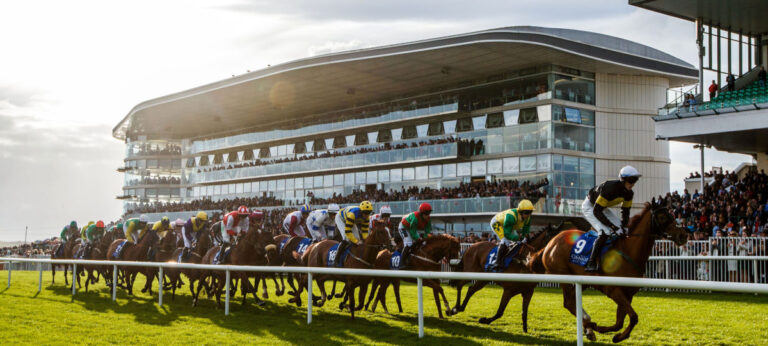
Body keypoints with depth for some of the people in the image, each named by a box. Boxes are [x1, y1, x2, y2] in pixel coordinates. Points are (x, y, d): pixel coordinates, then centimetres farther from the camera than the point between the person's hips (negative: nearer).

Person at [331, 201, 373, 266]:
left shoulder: (366, 217, -24)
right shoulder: (352, 214, -44)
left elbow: (365, 230, -13)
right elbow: (347, 231, -41)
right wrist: (356, 241, -41)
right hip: (341, 218, -7)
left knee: (358, 238, -3)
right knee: (346, 239, -25)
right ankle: (335, 260, -23)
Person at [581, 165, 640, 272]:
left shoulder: (628, 193, -12)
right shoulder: (610, 188, -36)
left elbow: (625, 211, 2)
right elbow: (596, 211, -33)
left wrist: (623, 225, -14)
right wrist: (611, 225, -32)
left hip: (603, 208, 9)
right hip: (590, 206, -9)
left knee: (622, 231, 1)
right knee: (604, 232, -27)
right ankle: (591, 263, -23)